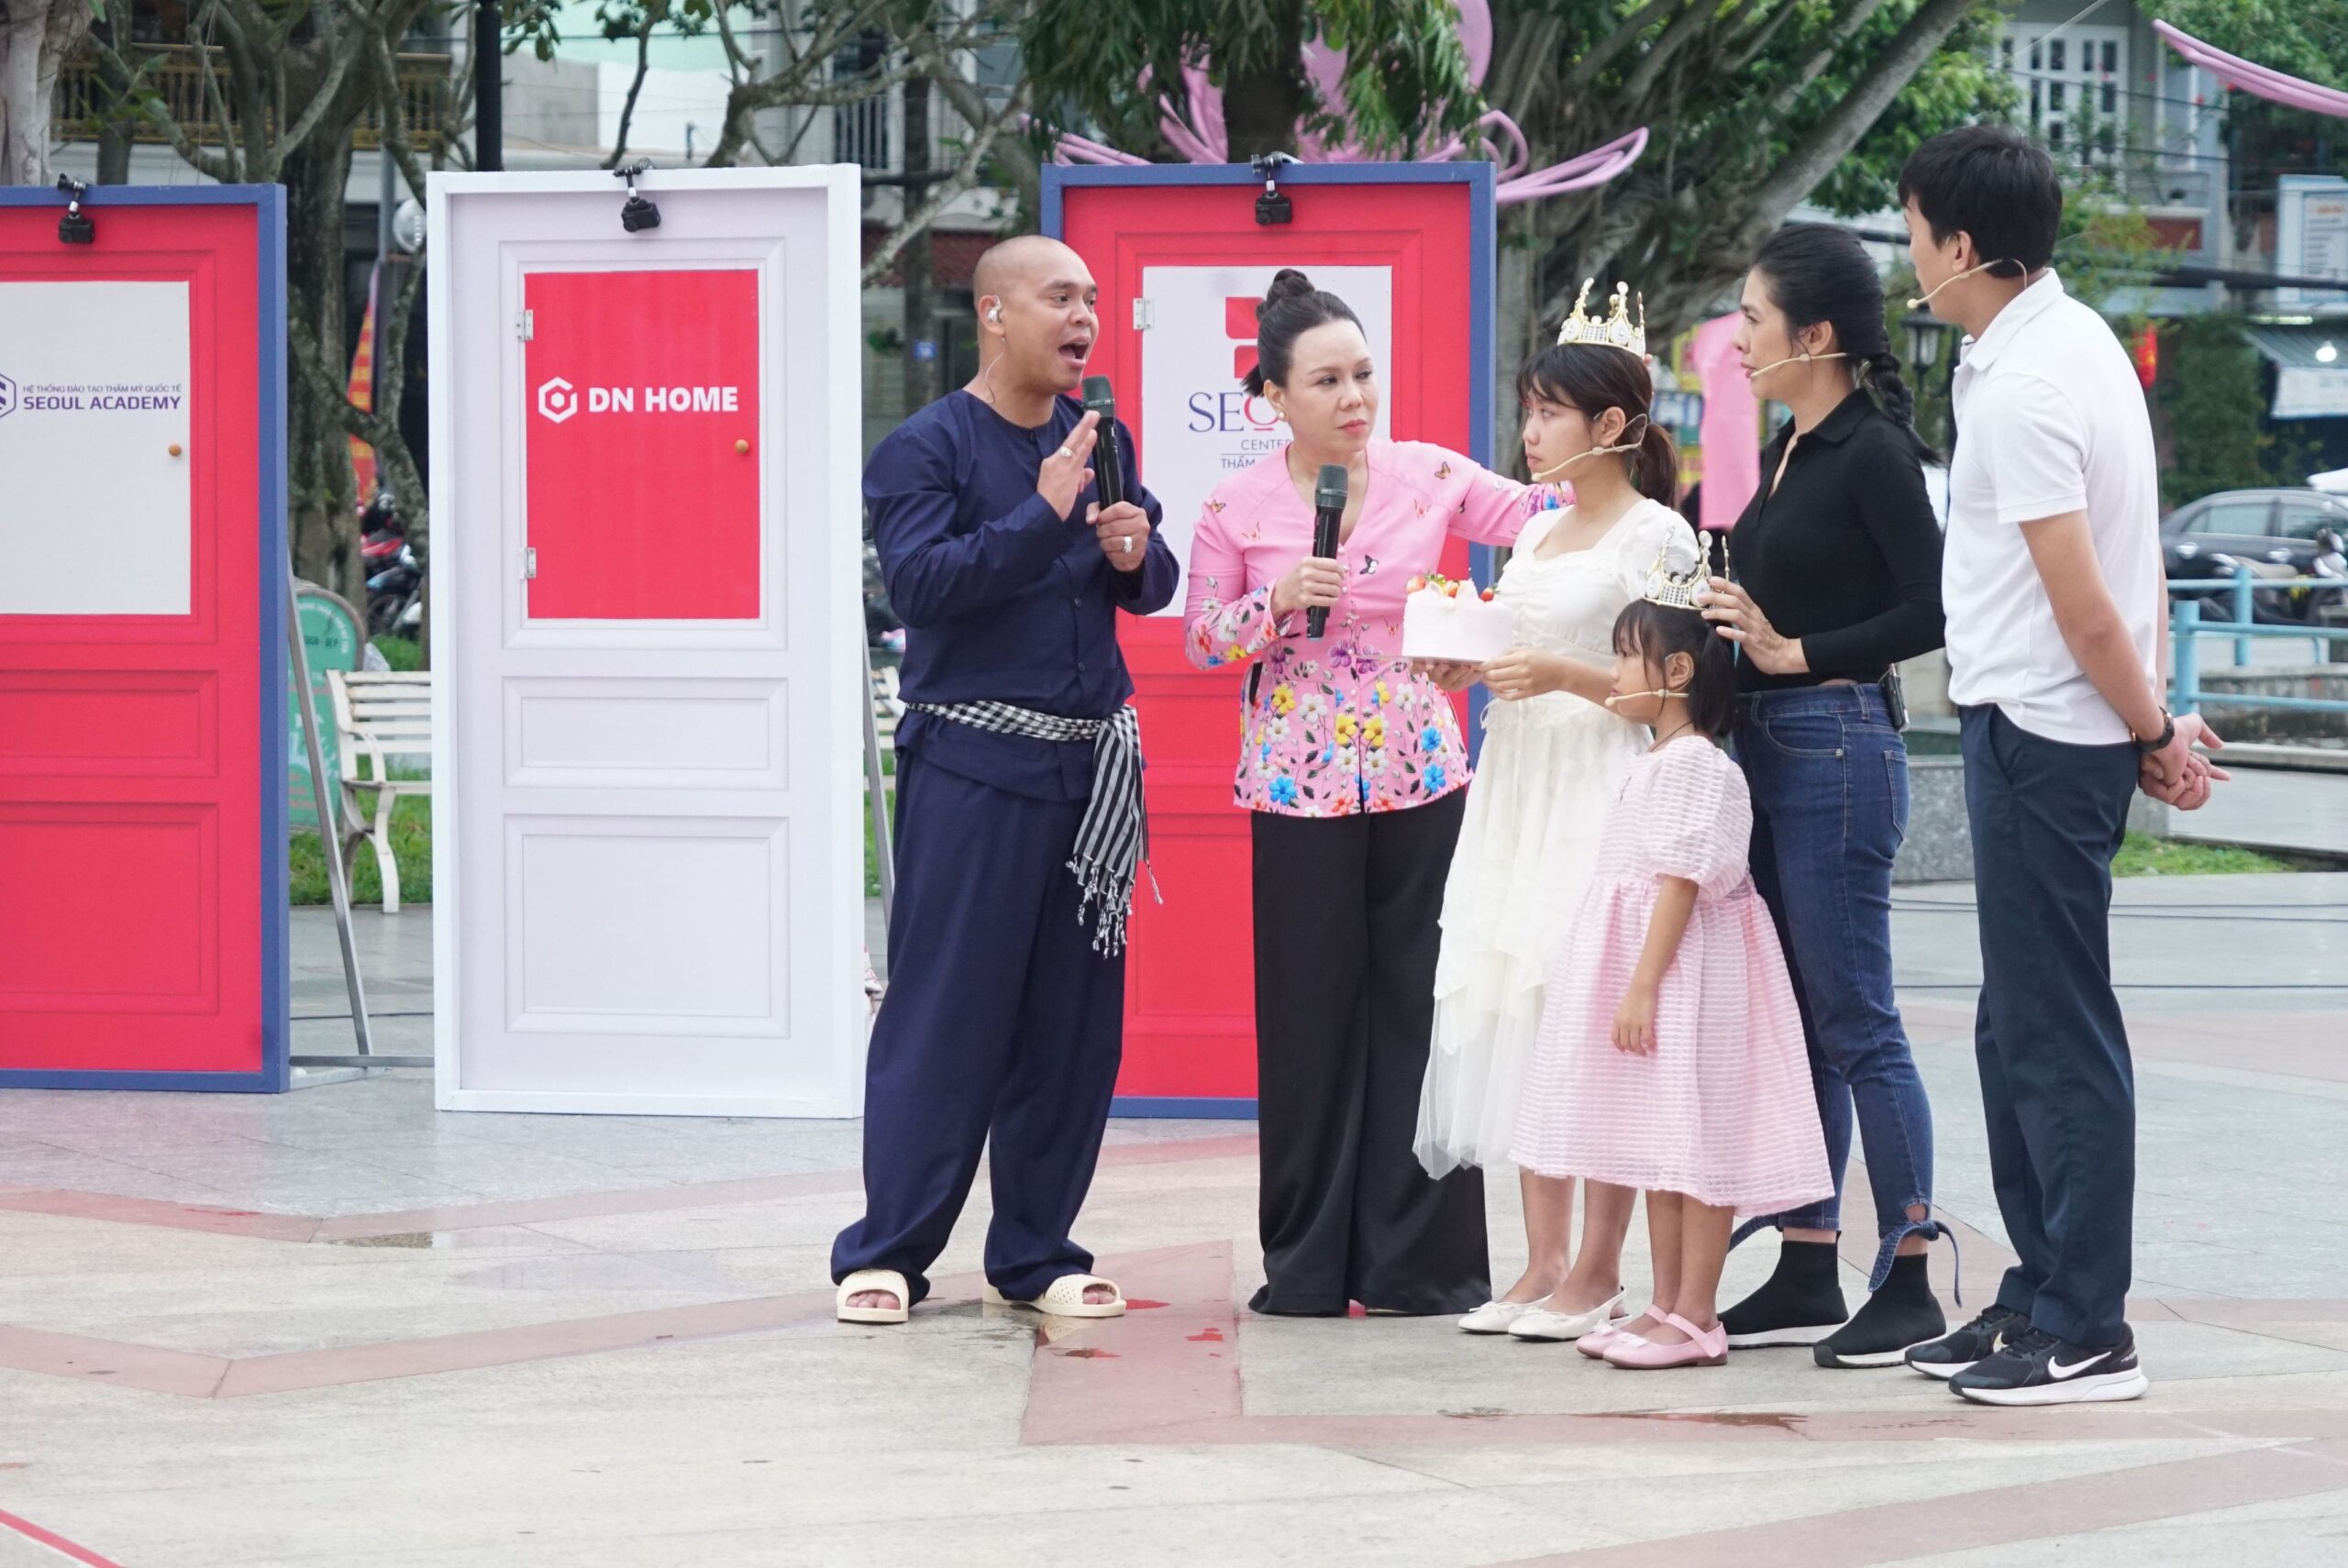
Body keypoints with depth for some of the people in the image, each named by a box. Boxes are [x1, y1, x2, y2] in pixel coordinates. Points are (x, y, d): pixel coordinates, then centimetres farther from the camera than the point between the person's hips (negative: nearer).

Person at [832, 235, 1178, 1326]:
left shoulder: (1098, 439, 14)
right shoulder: (925, 448, -4)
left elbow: (1151, 588, 18)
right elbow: (920, 581, -17)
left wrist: (1136, 554, -5)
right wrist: (1044, 517, -21)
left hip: (1091, 765, 6)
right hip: (971, 768, -6)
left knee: (1074, 1016, 6)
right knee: (944, 1010, -5)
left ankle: (1035, 1253, 14)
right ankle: (888, 1252, 2)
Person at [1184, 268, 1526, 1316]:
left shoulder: (1428, 476, 2)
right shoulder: (1236, 509, -1)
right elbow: (1203, 643, 3)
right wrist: (1280, 600, -13)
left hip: (1420, 778, 1)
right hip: (1300, 789, -1)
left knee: (1421, 1008, 1)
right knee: (1310, 1018, 3)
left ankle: (1420, 1261, 8)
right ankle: (1308, 1265, 12)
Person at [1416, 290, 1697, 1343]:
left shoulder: (1656, 534, -6)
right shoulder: (1539, 533, 17)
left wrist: (1566, 676, -20)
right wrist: (1468, 669, 5)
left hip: (1603, 791, -8)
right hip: (1518, 790, 8)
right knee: (1517, 1018, 6)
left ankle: (1598, 1271, -2)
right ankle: (1543, 1265, 11)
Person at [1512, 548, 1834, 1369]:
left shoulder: (1694, 764, -15)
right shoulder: (1657, 764, 16)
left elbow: (1680, 879, -20)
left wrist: (1644, 984, -23)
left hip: (1683, 965, -11)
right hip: (1644, 963, 11)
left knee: (1694, 1143, -7)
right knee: (1658, 1150, 12)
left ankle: (1695, 1318, -6)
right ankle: (1667, 1305, 17)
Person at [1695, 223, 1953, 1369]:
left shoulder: (1871, 454, -13)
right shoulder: (1788, 450, 14)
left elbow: (1933, 608, -18)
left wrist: (1797, 652, -16)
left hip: (1838, 749, -10)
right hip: (1769, 749, 10)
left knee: (1857, 1026, -6)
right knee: (1793, 1021, 12)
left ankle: (1908, 1284, -1)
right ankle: (1806, 1279, 18)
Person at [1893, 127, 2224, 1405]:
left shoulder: (2023, 389, -20)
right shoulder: (2078, 340, 11)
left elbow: (2084, 609, -20)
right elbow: (2129, 563, 15)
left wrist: (2151, 734, -7)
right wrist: (2153, 728, 16)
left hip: (2041, 736, -10)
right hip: (2042, 731, 10)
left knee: (2055, 1035, -5)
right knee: (2021, 1030, 16)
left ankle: (2086, 1334, 0)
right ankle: (2041, 1296, 24)